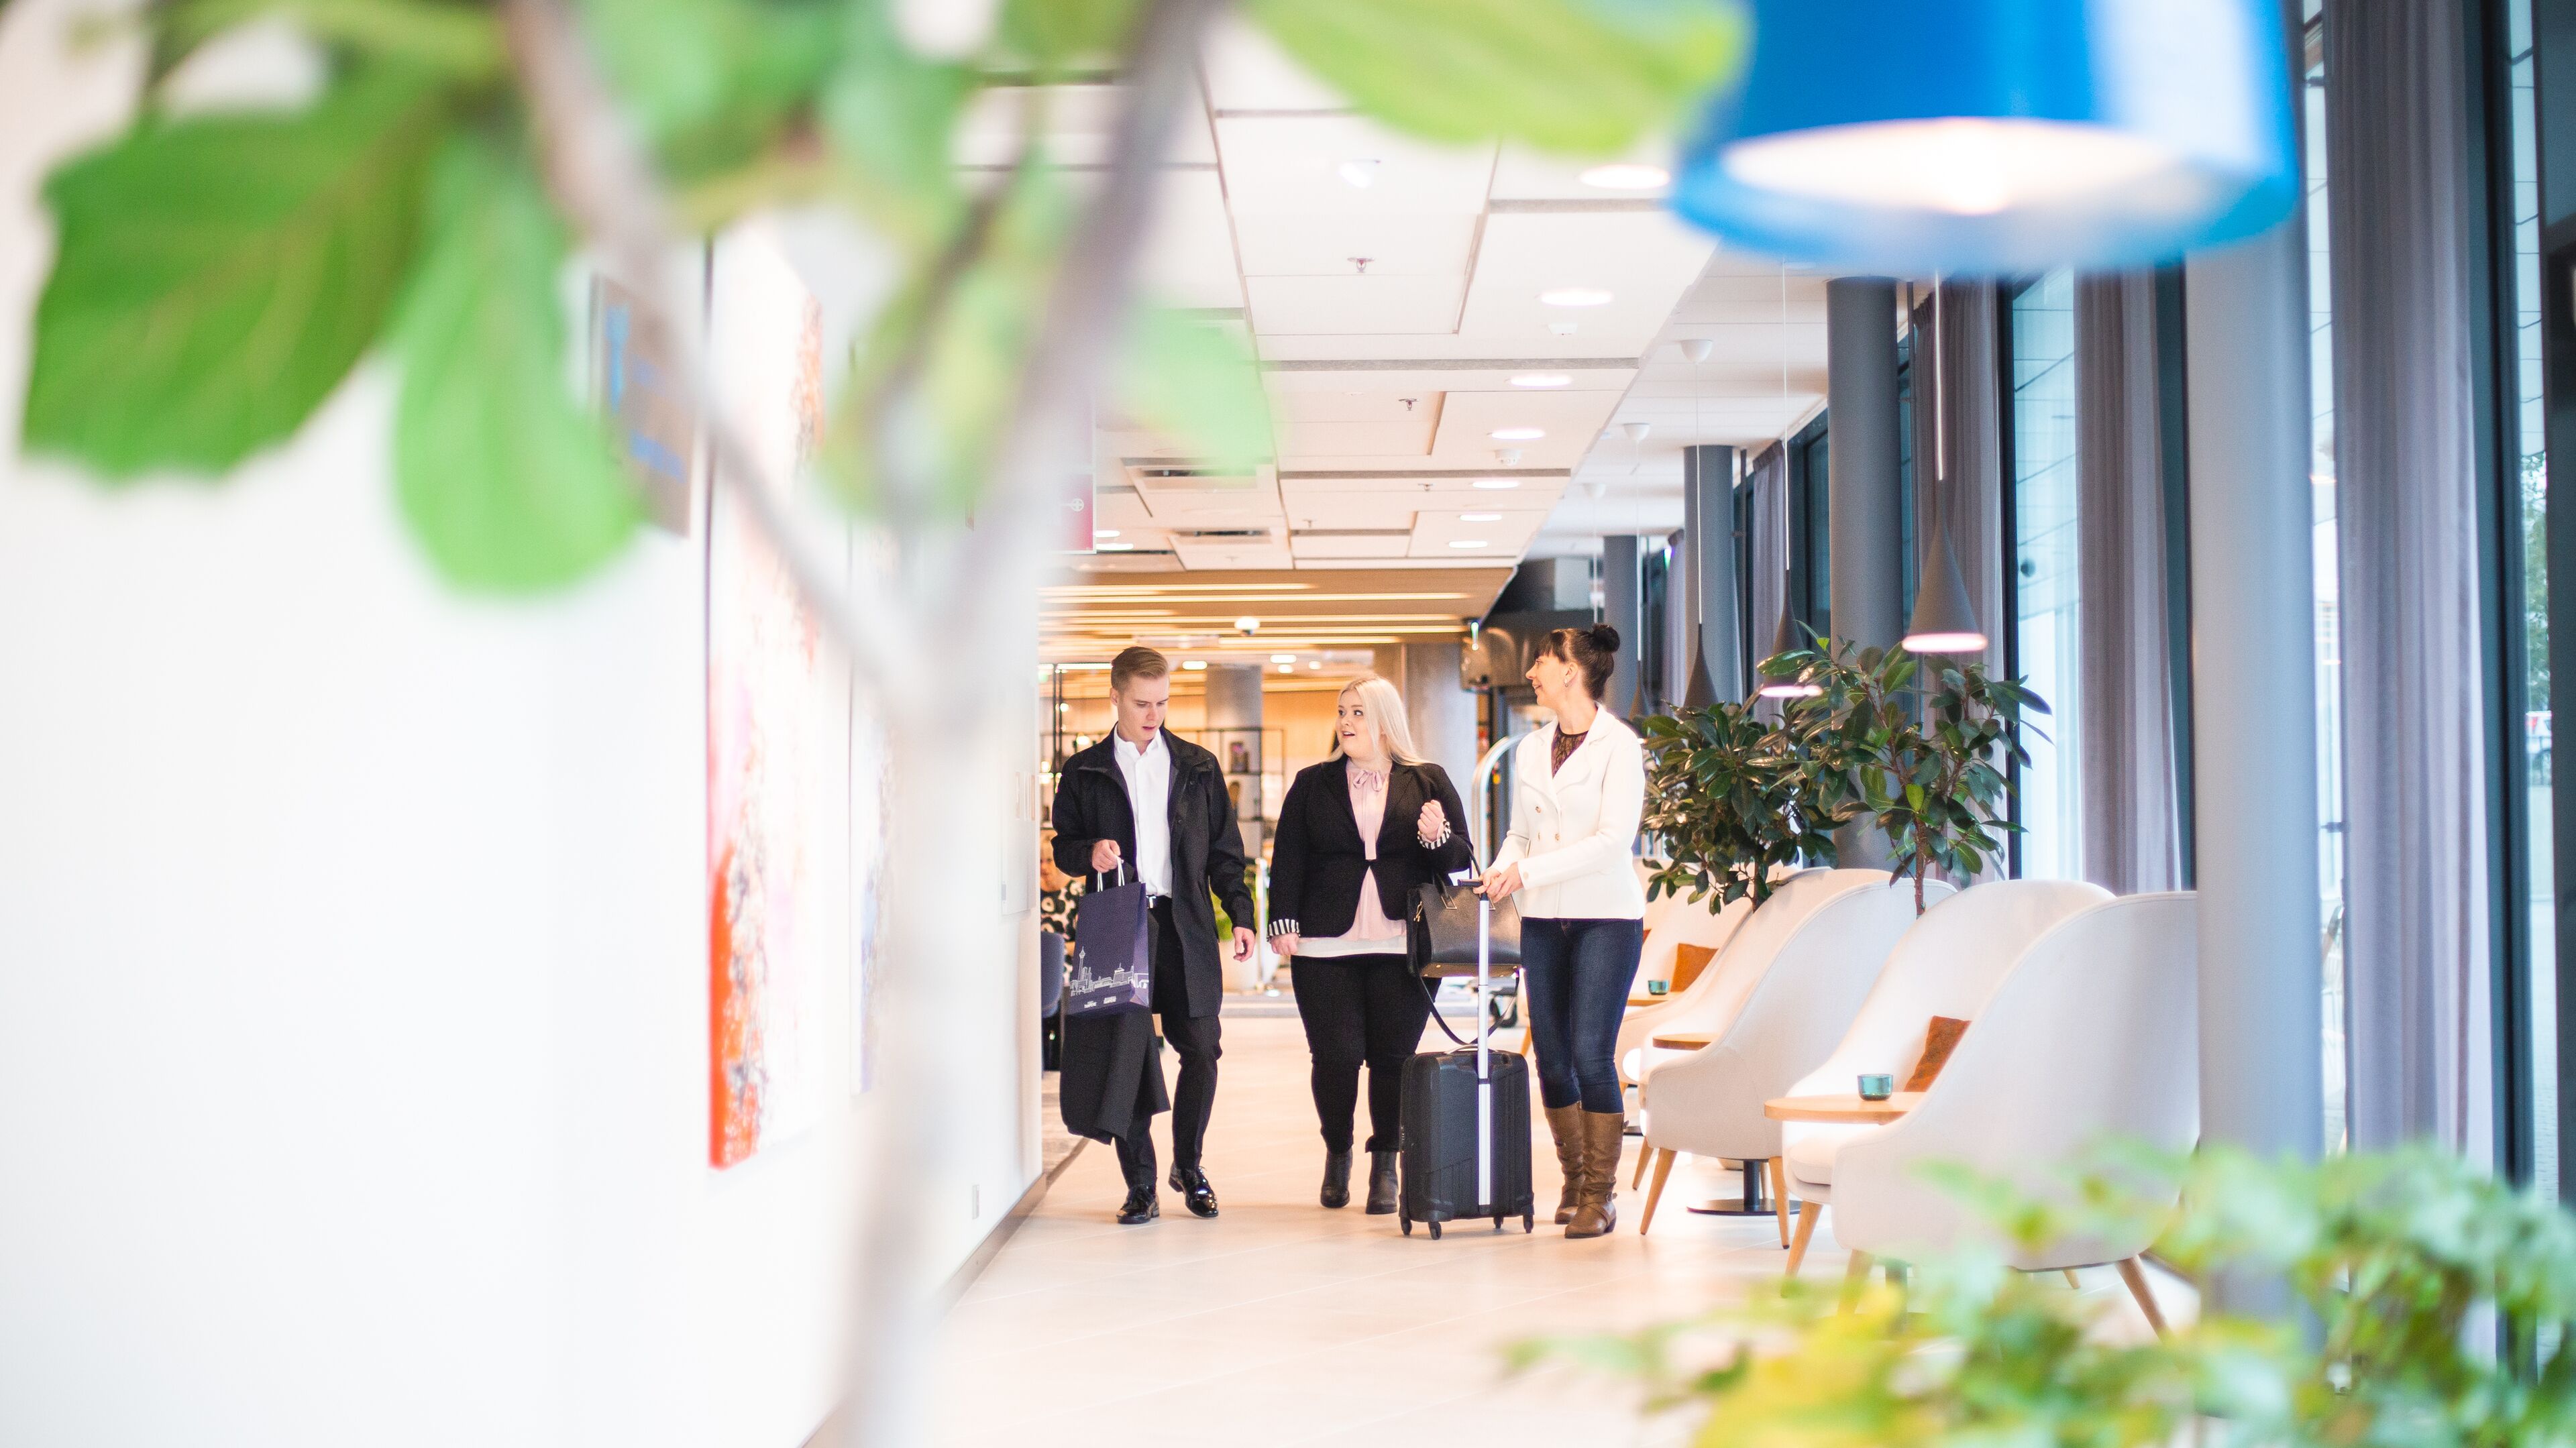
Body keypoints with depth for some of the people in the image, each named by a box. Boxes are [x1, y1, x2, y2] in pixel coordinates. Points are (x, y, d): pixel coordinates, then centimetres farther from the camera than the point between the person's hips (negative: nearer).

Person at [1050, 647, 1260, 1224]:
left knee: (1201, 1050, -1)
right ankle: (1140, 1184, 5)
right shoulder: (1084, 772, 9)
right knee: (1124, 1056, -4)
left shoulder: (1198, 767, 12)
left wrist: (1240, 914, 3)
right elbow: (1064, 847, 10)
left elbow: (1224, 848, 12)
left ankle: (1189, 1165, 20)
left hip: (1186, 927, 1)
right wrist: (1089, 853, -12)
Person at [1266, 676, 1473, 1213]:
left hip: (1402, 947, 0)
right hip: (1326, 947, 0)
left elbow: (1463, 860, 10)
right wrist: (1283, 921, -2)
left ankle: (1385, 1166, 14)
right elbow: (1287, 858, 9)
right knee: (1336, 1055, -4)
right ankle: (1337, 1154, 19)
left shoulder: (1428, 783, 9)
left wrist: (1437, 838, -11)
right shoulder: (1313, 785, 11)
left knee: (1393, 1057, -1)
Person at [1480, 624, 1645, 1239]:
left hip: (1606, 916, -6)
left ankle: (1600, 1194, -2)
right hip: (1543, 918, 6)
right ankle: (1574, 1181, 18)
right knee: (1551, 1057, 4)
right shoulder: (1530, 749, 12)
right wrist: (1502, 869, -1)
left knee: (1591, 1054, -10)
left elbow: (1612, 839, -15)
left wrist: (1530, 871, -20)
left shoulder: (1619, 745, -6)